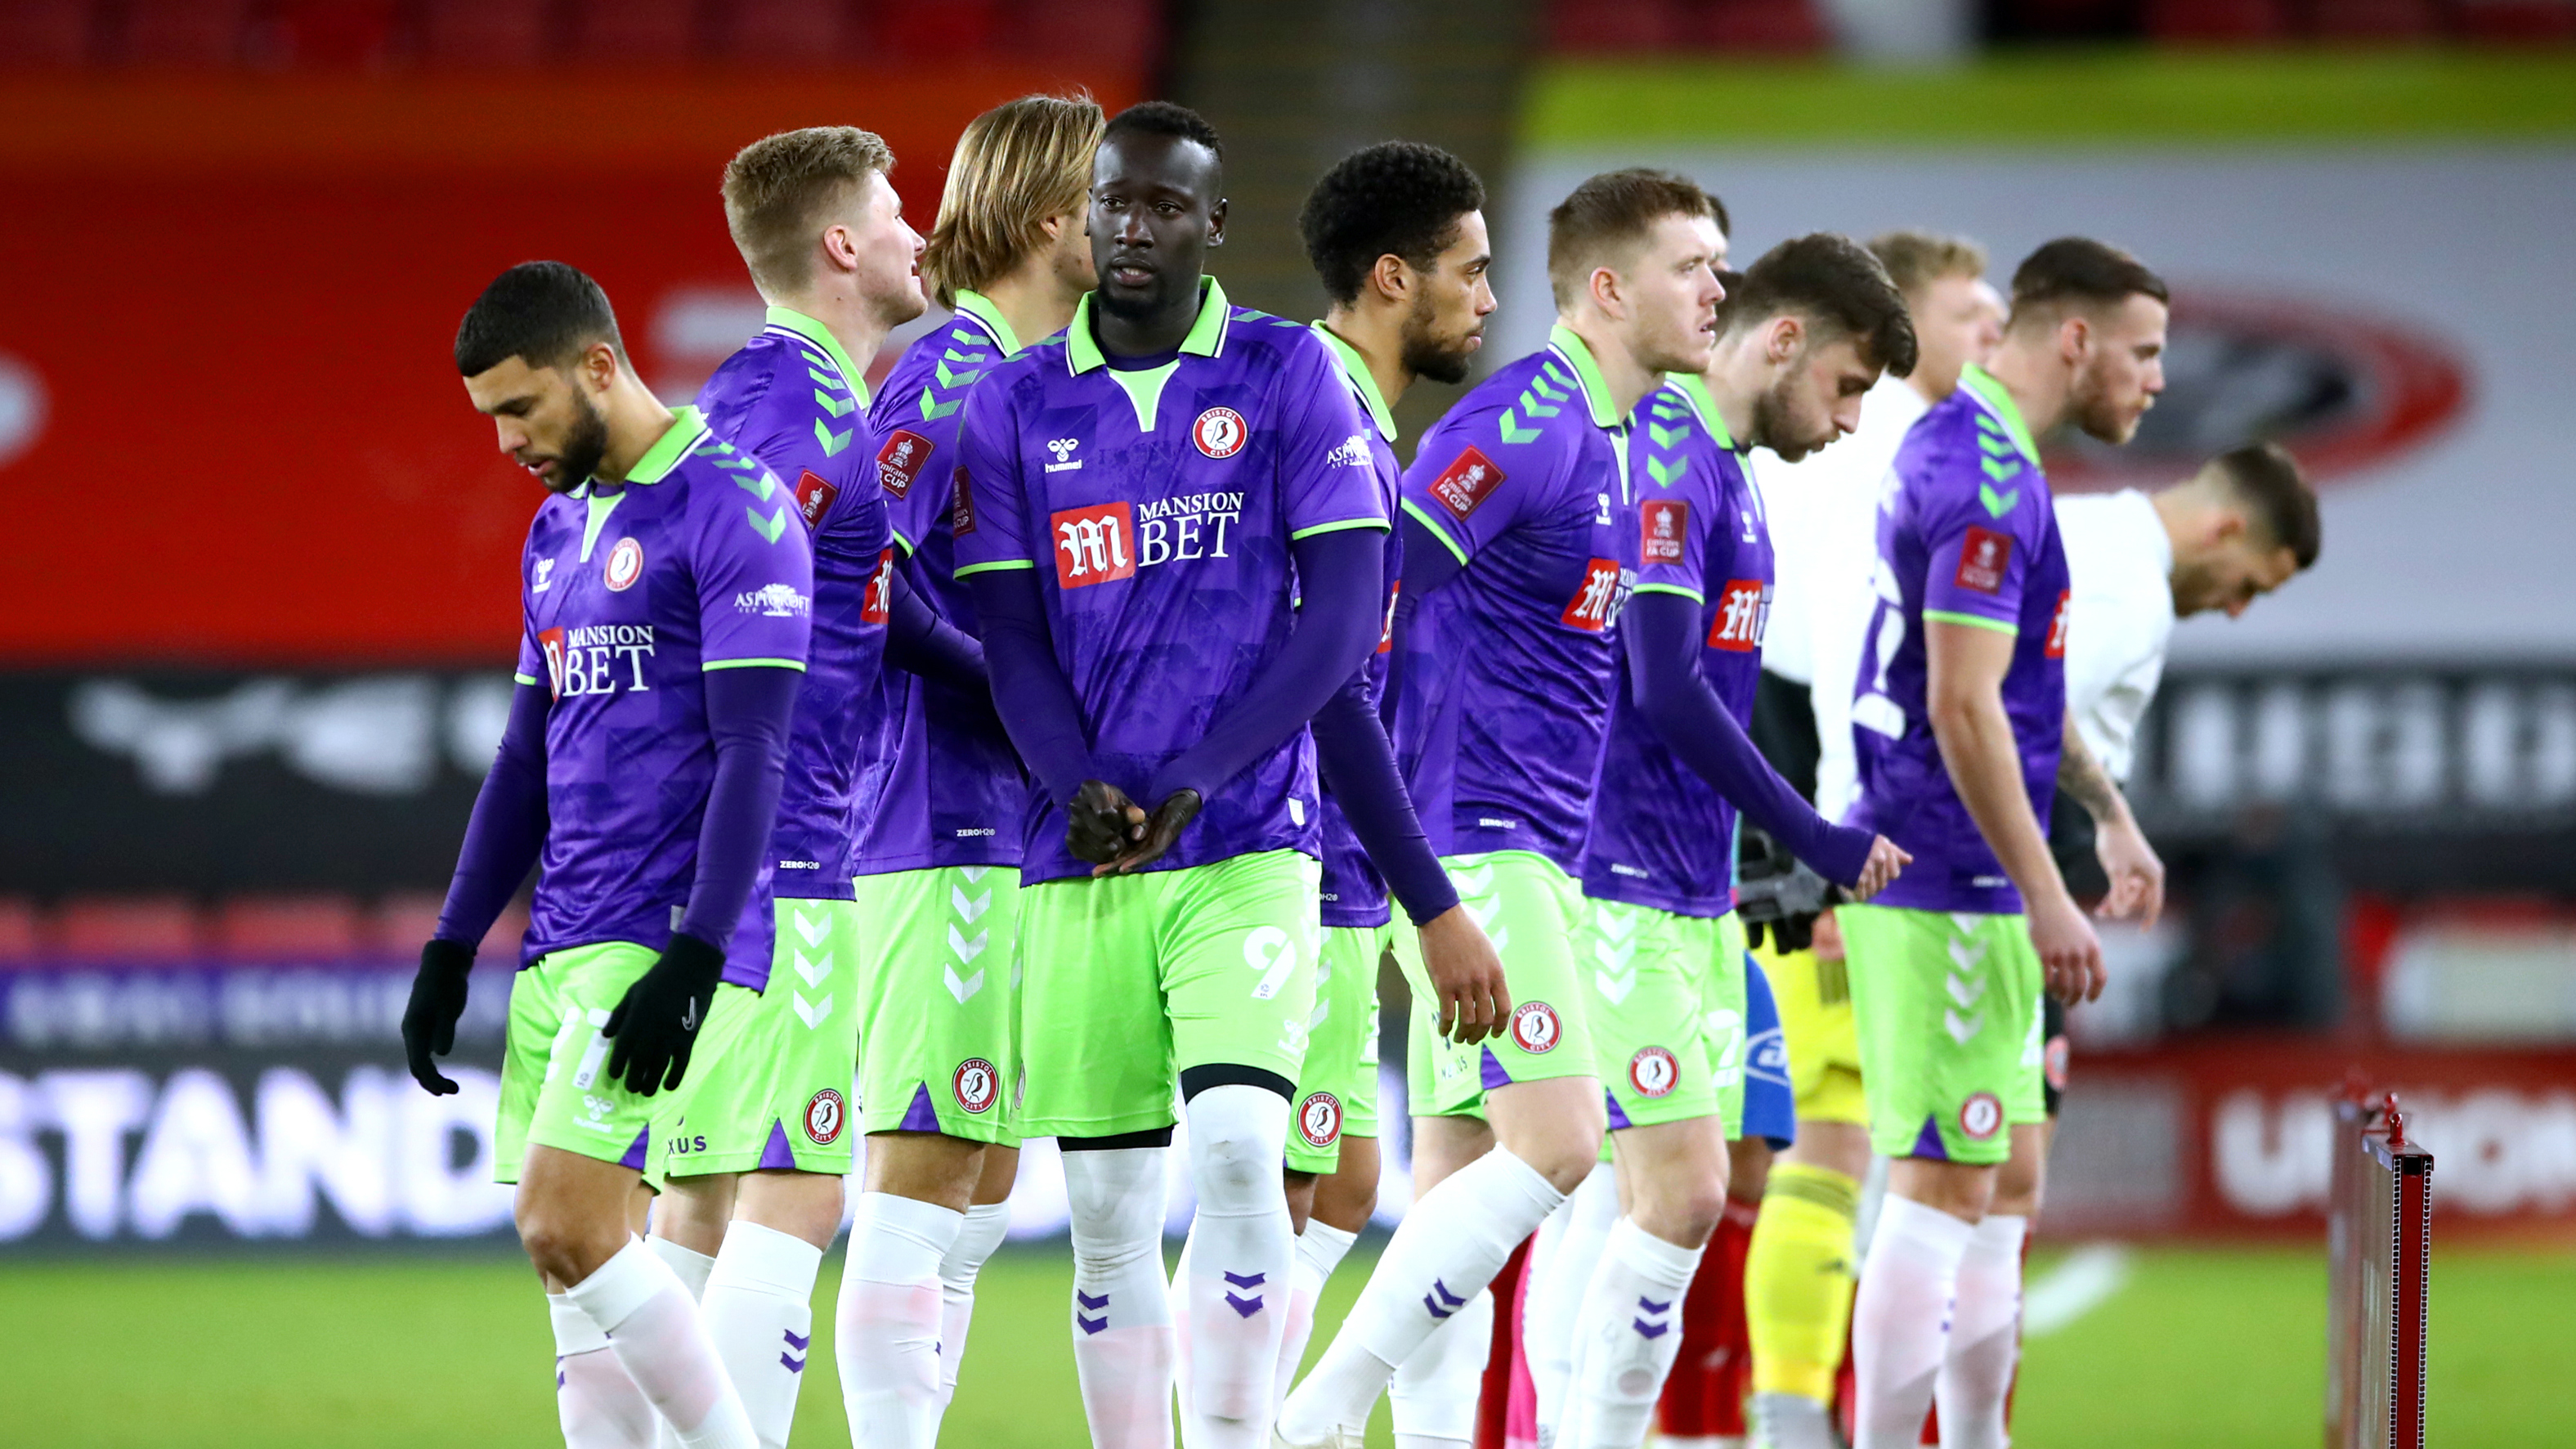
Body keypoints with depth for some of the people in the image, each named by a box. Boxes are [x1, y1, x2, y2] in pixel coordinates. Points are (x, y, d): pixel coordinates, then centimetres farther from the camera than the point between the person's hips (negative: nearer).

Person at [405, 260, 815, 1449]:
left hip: (664, 947, -9)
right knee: (569, 1261, 4)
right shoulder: (560, 528, 17)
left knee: (568, 1231, -17)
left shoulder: (729, 507, -10)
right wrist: (451, 948, 18)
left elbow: (753, 756, -16)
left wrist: (691, 960, -21)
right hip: (563, 949, 9)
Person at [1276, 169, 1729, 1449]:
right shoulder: (1529, 421, -14)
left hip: (1529, 853, 10)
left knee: (1463, 1177, 7)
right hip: (1474, 841, -10)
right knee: (1555, 1141, -16)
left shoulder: (1603, 435, 16)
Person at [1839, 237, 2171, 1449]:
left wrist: (2108, 812, 29)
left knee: (1996, 1181, 14)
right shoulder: (1986, 475, -17)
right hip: (1946, 888, -10)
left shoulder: (1966, 449, 16)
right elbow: (1964, 708, -22)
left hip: (1961, 883, 10)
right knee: (1942, 1190, -9)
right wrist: (2045, 899, -21)